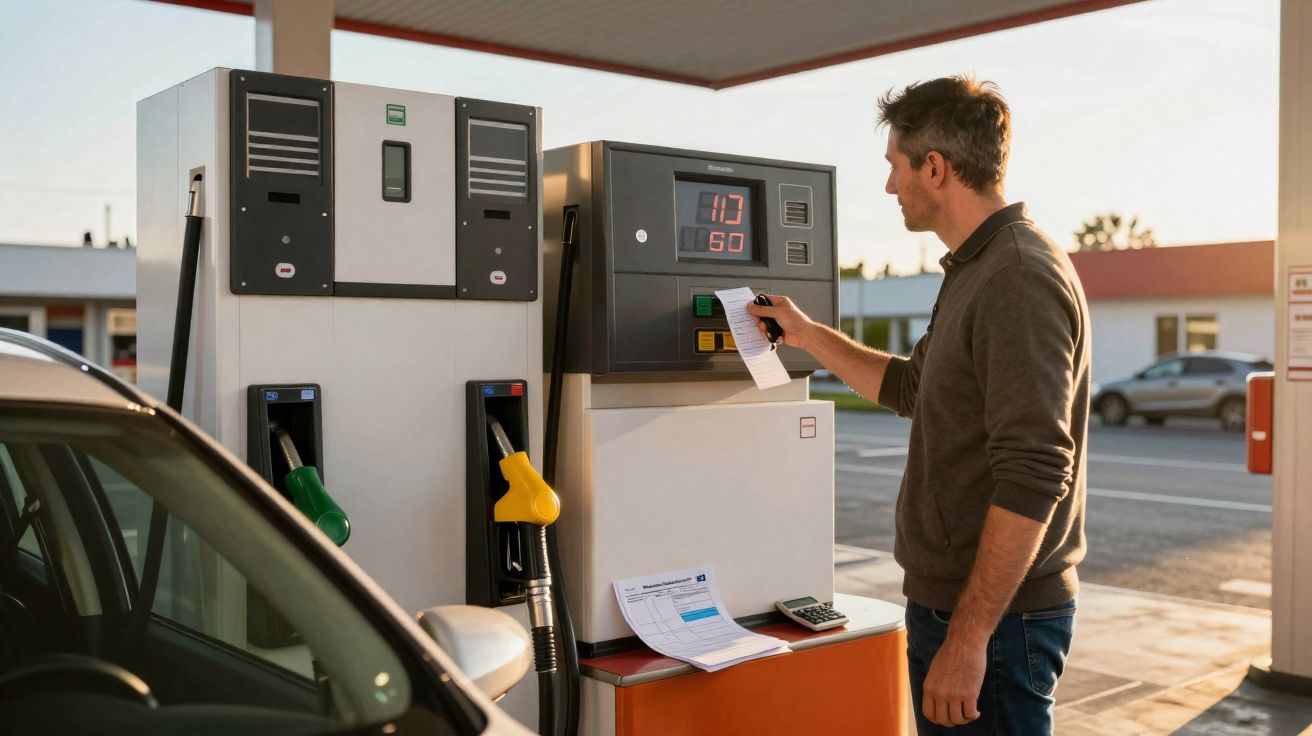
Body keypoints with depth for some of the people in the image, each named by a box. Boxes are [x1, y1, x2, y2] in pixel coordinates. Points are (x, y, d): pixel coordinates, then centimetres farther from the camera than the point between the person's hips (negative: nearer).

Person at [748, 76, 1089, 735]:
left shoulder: (1020, 278, -20)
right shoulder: (977, 272, 13)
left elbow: (1032, 476, -26)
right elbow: (910, 387, 27)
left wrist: (968, 637, -26)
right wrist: (805, 334, 27)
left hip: (992, 615, -10)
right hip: (949, 602, 10)